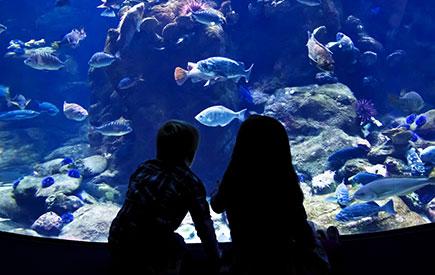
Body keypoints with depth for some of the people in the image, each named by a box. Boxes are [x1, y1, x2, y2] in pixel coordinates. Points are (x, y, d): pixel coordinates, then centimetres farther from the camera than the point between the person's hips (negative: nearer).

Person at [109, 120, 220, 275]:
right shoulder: (190, 182, -5)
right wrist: (216, 261, 13)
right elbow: (204, 226, 0)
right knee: (177, 245, 22)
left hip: (116, 242, 5)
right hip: (146, 252, -5)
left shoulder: (144, 168, 10)